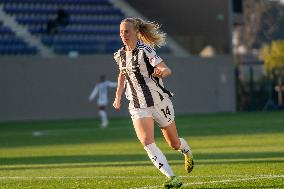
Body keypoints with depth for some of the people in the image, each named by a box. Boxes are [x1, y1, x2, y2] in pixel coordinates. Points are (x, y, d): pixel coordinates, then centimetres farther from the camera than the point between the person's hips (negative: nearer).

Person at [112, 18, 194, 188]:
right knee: (146, 142, -21)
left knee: (174, 144, 11)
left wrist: (162, 71, -50)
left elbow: (167, 70, -27)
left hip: (159, 102, -4)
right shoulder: (121, 54, 3)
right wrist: (118, 96, 25)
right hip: (138, 107, 4)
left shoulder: (145, 51, -16)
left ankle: (187, 152, 49)